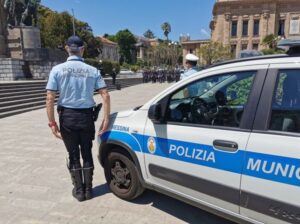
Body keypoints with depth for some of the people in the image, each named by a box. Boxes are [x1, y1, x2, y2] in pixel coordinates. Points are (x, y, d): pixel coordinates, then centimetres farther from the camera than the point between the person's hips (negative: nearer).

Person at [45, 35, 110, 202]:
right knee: (87, 153, 15)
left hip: (68, 116, -1)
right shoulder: (92, 70, 0)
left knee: (73, 154, 12)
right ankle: (88, 189, 25)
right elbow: (105, 95, -8)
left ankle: (79, 190, 23)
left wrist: (52, 122, -3)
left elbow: (50, 98, -10)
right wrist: (106, 119, -5)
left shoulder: (58, 70, -4)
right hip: (86, 116, 1)